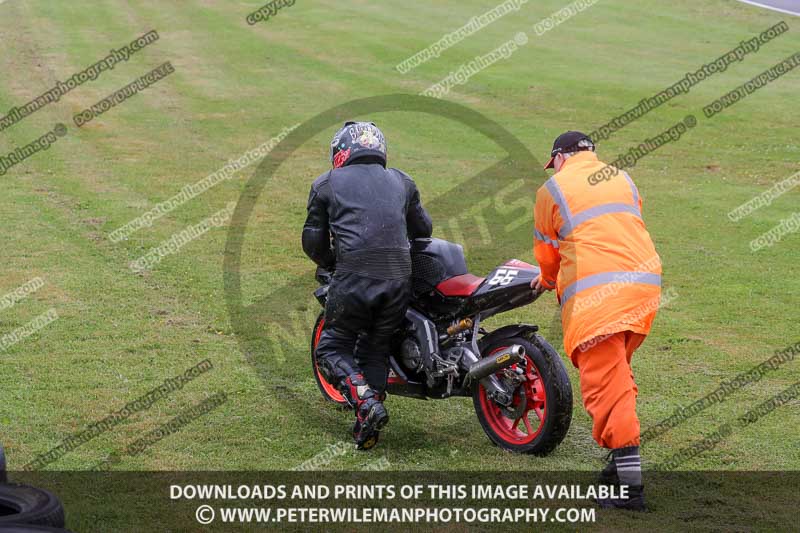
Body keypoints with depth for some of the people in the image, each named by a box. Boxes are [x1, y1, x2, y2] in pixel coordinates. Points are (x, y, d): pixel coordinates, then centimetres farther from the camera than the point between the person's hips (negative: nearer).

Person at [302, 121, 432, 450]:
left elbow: (313, 241, 11)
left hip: (354, 277, -4)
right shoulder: (401, 182, 21)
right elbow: (423, 228, 28)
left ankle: (365, 402, -14)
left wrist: (331, 263, 29)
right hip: (398, 278, 4)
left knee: (332, 348, 10)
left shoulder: (326, 184, 12)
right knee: (375, 349, 17)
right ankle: (366, 429, 10)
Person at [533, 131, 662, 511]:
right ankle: (623, 460, 21)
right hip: (645, 282, 6)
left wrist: (549, 280, 41)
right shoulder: (623, 179, 23)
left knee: (605, 382, -8)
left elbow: (547, 249, 18)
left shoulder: (552, 189, 8)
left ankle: (630, 483, -14)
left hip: (595, 292, -6)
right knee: (617, 373, 20)